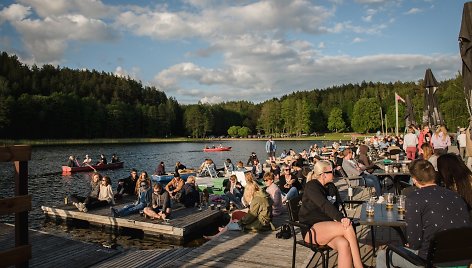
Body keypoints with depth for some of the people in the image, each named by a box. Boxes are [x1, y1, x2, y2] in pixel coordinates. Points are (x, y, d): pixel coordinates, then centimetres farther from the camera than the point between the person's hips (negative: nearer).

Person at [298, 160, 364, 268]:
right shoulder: (311, 186, -8)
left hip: (326, 228, 6)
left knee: (344, 244, -28)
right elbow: (324, 205, -23)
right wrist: (341, 218, -36)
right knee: (348, 227, -28)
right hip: (311, 230, -6)